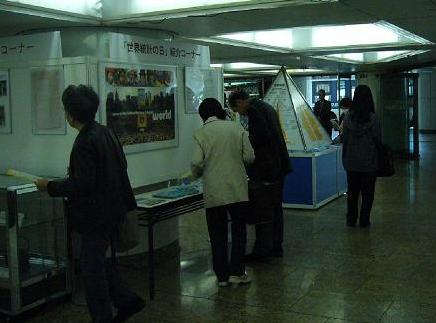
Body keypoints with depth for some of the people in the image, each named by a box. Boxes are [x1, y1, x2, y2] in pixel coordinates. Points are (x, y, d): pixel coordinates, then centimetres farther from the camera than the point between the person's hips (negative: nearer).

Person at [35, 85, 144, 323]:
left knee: (91, 267, 6)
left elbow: (82, 185, -25)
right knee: (95, 261, 22)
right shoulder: (105, 132, 5)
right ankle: (127, 300, 26)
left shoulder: (85, 143, -23)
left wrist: (50, 186, -11)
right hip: (112, 209, 9)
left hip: (97, 216, -9)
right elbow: (121, 166, 14)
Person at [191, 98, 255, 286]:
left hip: (213, 191, -1)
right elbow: (249, 157, -2)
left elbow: (196, 163, -11)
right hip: (237, 189, 1)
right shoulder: (236, 128, 0)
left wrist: (197, 174, 11)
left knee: (218, 234, 10)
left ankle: (222, 276, 14)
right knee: (239, 230, 14)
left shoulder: (201, 133, -5)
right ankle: (237, 272, 12)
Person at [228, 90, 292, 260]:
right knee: (275, 207, 14)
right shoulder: (266, 107, 17)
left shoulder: (254, 109, -12)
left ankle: (262, 248, 2)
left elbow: (262, 137, -23)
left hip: (265, 169, -10)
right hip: (278, 166, 10)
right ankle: (276, 246, 22)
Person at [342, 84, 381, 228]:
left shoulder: (348, 117, -8)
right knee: (367, 193, 10)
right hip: (369, 162, -2)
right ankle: (364, 220, 14)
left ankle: (351, 220, 20)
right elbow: (378, 139, -8)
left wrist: (344, 160, 7)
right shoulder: (373, 118, -14)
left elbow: (345, 139, -2)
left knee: (352, 192, 15)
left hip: (351, 162, 2)